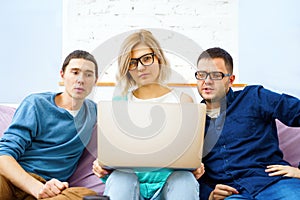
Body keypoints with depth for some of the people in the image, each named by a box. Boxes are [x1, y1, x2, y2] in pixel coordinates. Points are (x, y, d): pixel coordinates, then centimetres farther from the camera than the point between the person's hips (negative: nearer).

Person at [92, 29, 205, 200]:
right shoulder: (120, 103, 15)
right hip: (129, 175, 1)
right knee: (120, 178, -35)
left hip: (169, 177, 0)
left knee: (185, 179, -35)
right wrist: (101, 167, -11)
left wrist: (196, 167, -11)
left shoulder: (183, 100, 14)